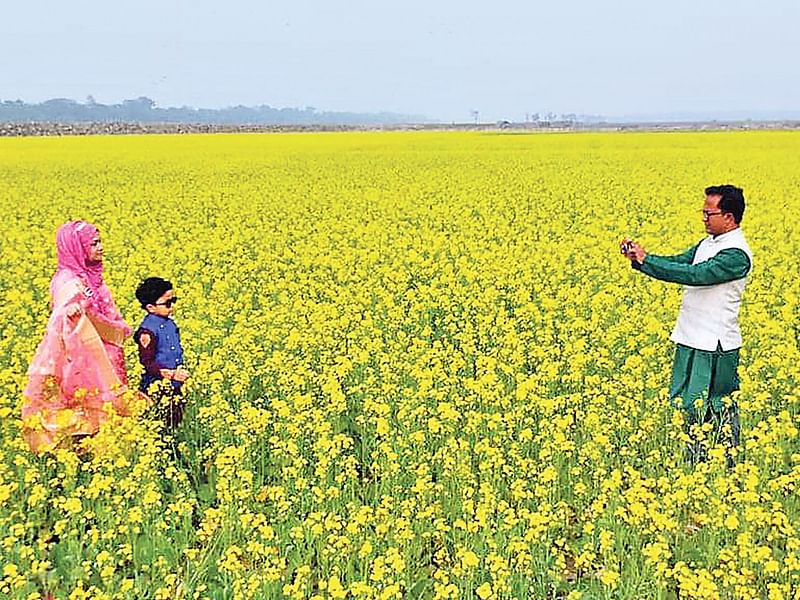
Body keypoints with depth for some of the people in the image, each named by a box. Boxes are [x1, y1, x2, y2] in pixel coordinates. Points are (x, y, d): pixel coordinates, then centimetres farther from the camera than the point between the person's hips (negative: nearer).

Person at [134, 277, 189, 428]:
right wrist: (171, 374, -26)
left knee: (176, 423, 15)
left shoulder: (170, 323, 8)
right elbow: (147, 363, -20)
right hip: (157, 388, -8)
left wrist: (181, 372, 16)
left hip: (174, 387, 8)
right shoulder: (148, 330, -19)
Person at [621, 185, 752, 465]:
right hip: (691, 339, 9)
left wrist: (646, 259, -25)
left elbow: (694, 275, -26)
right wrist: (638, 258, -7)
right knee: (683, 403, 15)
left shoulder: (736, 253, -18)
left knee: (721, 409, 2)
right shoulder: (708, 243, 12)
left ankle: (728, 465, 16)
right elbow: (677, 262, 10)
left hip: (716, 346, -9)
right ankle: (694, 462, 28)